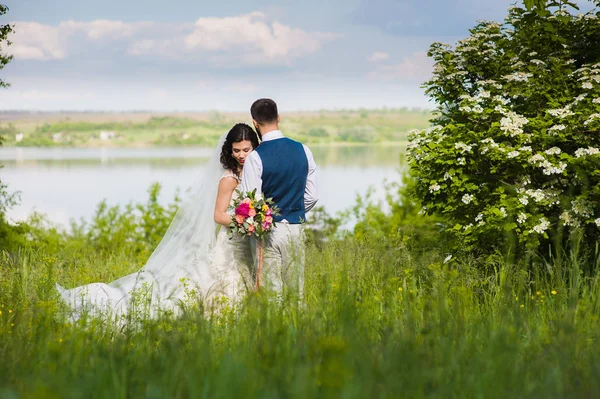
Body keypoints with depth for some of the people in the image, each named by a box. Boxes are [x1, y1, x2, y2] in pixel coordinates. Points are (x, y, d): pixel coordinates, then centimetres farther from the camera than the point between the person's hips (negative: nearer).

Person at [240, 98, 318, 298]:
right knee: (296, 292, 11)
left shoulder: (255, 157, -14)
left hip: (267, 230, -4)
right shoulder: (303, 150, 1)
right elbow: (311, 195, 7)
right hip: (296, 229, 4)